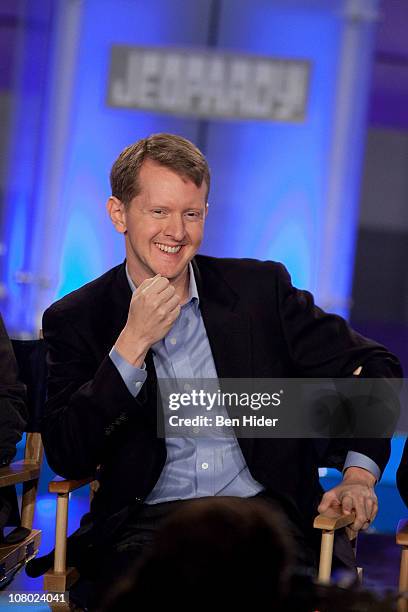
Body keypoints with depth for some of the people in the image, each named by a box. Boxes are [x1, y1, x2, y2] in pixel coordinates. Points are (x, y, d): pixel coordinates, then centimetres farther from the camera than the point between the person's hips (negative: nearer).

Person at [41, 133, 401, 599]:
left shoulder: (261, 289, 9)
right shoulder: (76, 320, 7)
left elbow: (372, 368, 13)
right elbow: (66, 459, -2)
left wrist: (358, 476, -2)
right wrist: (133, 343, -9)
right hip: (148, 522, -1)